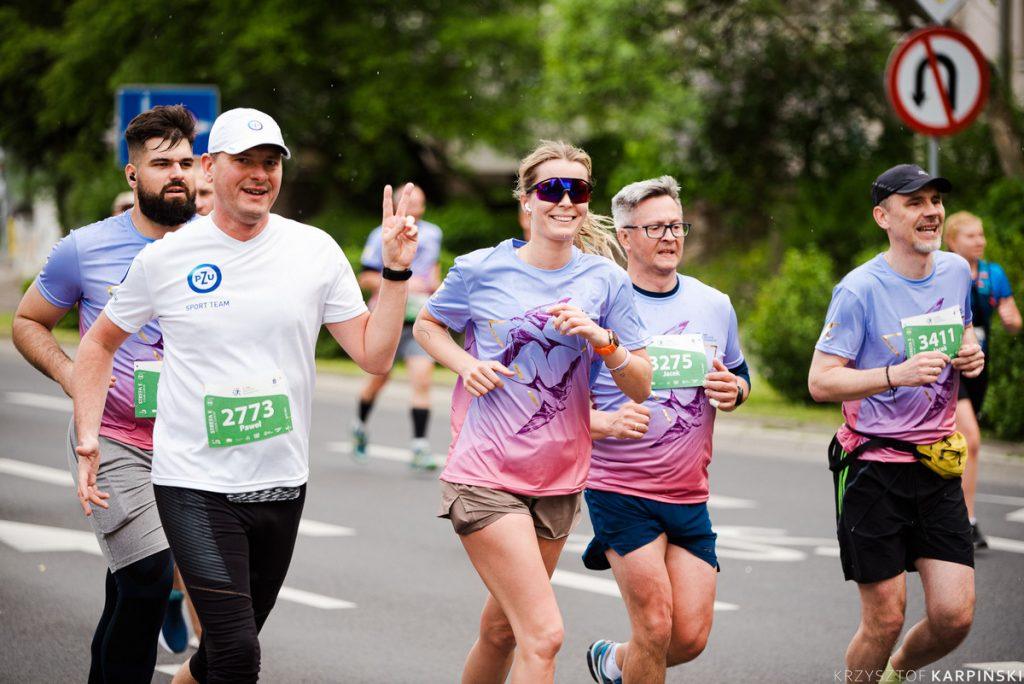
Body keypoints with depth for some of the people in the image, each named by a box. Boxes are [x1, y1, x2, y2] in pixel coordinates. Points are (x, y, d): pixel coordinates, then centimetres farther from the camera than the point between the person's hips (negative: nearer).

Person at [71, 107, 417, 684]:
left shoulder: (316, 251, 1)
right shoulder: (166, 257, -3)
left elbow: (375, 356, 0)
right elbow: (101, 342, 10)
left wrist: (397, 273, -11)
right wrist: (88, 436, 0)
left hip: (282, 484, 3)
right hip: (196, 486, -3)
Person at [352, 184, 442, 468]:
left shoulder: (432, 234, 9)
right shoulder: (382, 237, -5)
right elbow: (366, 278, -6)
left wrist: (434, 282, 9)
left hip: (420, 317, 2)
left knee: (422, 380, -14)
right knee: (379, 377, 14)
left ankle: (419, 446, -13)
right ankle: (360, 425, 42)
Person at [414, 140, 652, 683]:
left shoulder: (605, 281, 2)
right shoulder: (480, 270, -4)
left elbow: (641, 387, 4)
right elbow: (426, 326, 13)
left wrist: (602, 339, -14)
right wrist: (466, 364, -6)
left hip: (558, 481, 4)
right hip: (484, 476, -4)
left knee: (501, 629, 18)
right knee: (543, 636, -16)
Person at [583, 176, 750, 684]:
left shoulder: (715, 306, 7)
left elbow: (740, 378, 22)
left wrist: (734, 389, -2)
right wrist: (606, 422, -24)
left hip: (689, 493, 5)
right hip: (619, 489, -5)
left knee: (691, 636, 3)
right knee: (656, 626, -12)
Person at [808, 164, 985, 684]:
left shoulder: (957, 271, 6)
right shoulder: (861, 289, -12)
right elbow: (820, 381, -15)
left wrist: (970, 355, 2)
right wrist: (898, 374, -29)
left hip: (937, 465, 5)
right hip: (874, 466, -5)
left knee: (955, 615, 0)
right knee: (885, 621, -3)